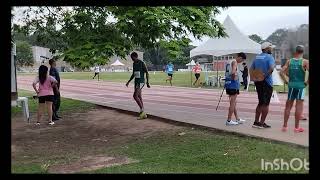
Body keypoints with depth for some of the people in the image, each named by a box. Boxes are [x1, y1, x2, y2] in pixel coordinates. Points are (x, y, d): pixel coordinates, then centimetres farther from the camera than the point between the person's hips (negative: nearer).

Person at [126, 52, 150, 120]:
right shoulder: (134, 64, 13)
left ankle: (142, 110, -6)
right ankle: (143, 114, 12)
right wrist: (128, 81, 12)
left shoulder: (142, 63, -10)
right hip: (136, 82, 8)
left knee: (135, 96, -20)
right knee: (139, 97, 7)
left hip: (141, 82, -8)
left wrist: (147, 83, -17)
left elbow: (147, 73, -11)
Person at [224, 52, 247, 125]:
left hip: (228, 84, 9)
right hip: (233, 84, -9)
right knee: (232, 103, -3)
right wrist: (234, 78, -11)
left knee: (234, 103, 15)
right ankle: (229, 121, 1)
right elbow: (233, 72, -26)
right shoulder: (234, 62, -11)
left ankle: (237, 119, 24)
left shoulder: (229, 62, 18)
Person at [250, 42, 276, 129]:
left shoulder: (257, 57, 12)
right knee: (266, 103, 2)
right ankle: (262, 123, 4)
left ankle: (256, 122, 16)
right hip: (267, 82, -7)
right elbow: (271, 68, -27)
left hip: (258, 82, 7)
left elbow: (251, 69, 14)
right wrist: (265, 75, -17)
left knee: (261, 102, 16)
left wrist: (253, 78, 5)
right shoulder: (269, 57, -10)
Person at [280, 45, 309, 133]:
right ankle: (297, 127, 8)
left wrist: (286, 81, 5)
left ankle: (285, 126, 15)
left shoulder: (289, 61, 3)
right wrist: (307, 82, -6)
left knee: (288, 106, 11)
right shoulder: (305, 62, -5)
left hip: (291, 85, 3)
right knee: (299, 106, 3)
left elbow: (282, 72, -4)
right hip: (300, 86, -3)